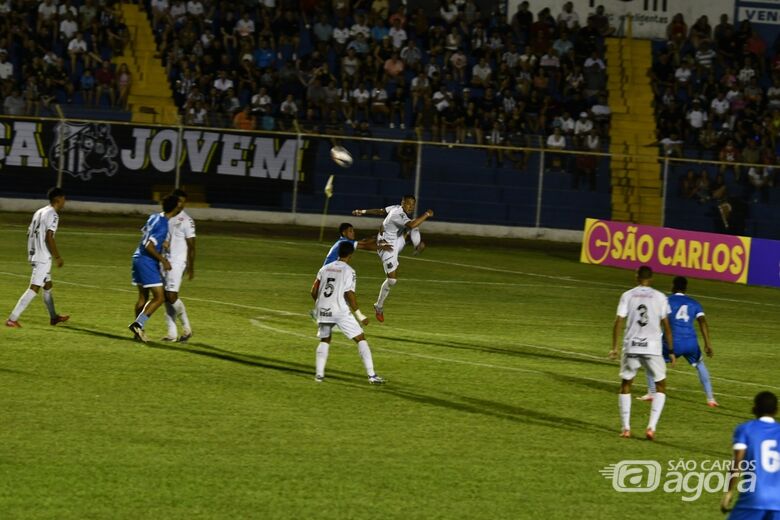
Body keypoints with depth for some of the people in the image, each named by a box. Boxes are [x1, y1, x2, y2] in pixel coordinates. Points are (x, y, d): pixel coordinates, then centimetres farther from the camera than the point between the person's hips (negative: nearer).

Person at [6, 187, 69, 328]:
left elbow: (29, 233, 16)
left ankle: (53, 317, 35)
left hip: (34, 254, 10)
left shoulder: (39, 212, 14)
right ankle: (12, 319, -19)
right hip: (43, 257, -10)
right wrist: (57, 257, -14)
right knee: (34, 288, -12)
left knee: (48, 285, 22)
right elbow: (49, 237, -21)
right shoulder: (53, 215, -13)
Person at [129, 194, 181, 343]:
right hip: (148, 262, -9)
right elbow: (148, 246, -23)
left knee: (143, 297, 15)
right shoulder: (163, 225, -20)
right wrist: (163, 260, -15)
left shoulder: (154, 217, 7)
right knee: (159, 297, -6)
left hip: (138, 258, 9)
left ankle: (139, 331, 16)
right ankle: (138, 324, -16)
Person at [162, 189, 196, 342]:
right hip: (164, 261, 7)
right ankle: (172, 333, 8)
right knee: (167, 298, 4)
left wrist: (191, 267, -11)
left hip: (177, 262, -7)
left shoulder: (186, 221, -8)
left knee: (171, 296, -13)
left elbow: (191, 245, -8)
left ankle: (186, 327, 5)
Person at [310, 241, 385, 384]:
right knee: (361, 339, 4)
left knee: (325, 340, 24)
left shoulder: (325, 268, 10)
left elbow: (314, 291, 11)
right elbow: (349, 294, -14)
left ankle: (319, 374, 13)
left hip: (323, 309, 5)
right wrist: (359, 315, -7)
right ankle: (371, 375, -3)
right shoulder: (348, 271, -5)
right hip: (341, 311, -5)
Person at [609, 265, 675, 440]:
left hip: (631, 347, 1)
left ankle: (626, 428, 9)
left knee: (625, 385, 18)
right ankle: (651, 427, 0)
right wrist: (671, 351, 8)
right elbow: (666, 325, 2)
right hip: (652, 347, -1)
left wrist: (614, 347, 0)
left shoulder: (627, 295, 3)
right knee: (660, 386, 14)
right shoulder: (659, 297, 3)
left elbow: (619, 321, -3)